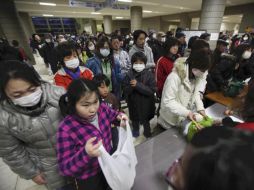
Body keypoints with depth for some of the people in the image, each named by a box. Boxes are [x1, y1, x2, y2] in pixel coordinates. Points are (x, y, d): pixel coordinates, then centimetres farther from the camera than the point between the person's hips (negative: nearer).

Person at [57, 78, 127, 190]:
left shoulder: (102, 108, -18)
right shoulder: (66, 129, -31)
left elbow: (111, 115, 5)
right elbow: (64, 168, -25)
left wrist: (118, 116, -17)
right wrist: (86, 154, -44)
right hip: (88, 178, -4)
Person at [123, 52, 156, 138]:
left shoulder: (149, 74, -12)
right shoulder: (129, 75, -8)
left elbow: (152, 90, -20)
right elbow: (125, 91, -8)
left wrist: (138, 85, -28)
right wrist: (131, 86, -29)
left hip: (146, 104, -1)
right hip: (133, 103, 2)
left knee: (146, 121, 18)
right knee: (135, 120, 21)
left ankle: (148, 134, 47)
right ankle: (135, 130, 51)